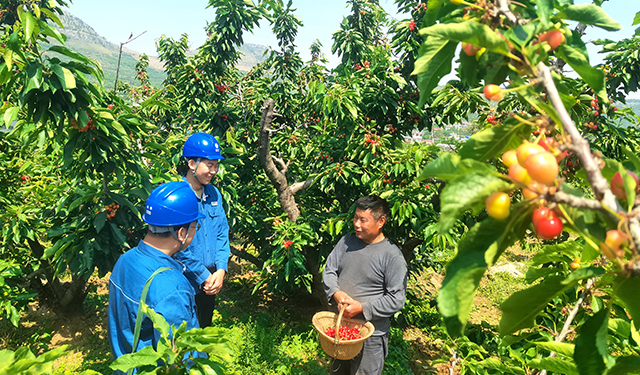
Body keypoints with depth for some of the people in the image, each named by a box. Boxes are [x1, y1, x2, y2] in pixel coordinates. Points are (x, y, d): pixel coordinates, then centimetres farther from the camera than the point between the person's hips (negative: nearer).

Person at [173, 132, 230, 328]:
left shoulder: (214, 194, 2)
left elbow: (222, 233, 5)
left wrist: (221, 270, -7)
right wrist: (204, 276, -15)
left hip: (211, 280, 6)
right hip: (185, 283, -6)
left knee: (206, 327, 23)